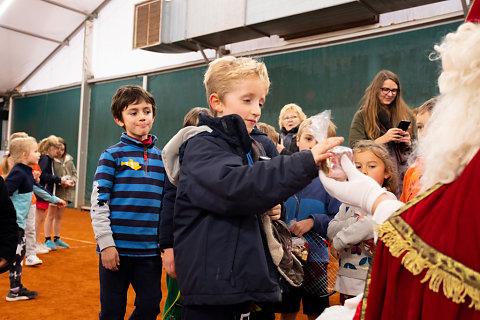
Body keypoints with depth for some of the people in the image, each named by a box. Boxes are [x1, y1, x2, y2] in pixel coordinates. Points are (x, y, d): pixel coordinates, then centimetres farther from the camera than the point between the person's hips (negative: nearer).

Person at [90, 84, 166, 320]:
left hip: (150, 250, 3)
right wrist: (106, 243, -12)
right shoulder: (112, 155, -2)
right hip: (117, 247, -3)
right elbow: (98, 203, -7)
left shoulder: (161, 158, 9)